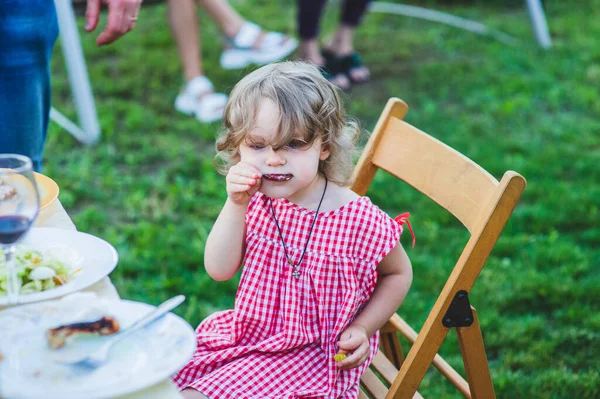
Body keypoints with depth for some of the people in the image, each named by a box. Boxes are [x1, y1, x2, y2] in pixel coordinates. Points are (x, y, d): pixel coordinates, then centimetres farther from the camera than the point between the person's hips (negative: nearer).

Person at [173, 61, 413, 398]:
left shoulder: (360, 220, -20)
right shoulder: (254, 201, -6)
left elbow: (399, 273, -2)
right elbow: (219, 270, -11)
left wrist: (362, 328, -12)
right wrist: (236, 205, -21)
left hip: (312, 354, -5)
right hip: (248, 331, 5)